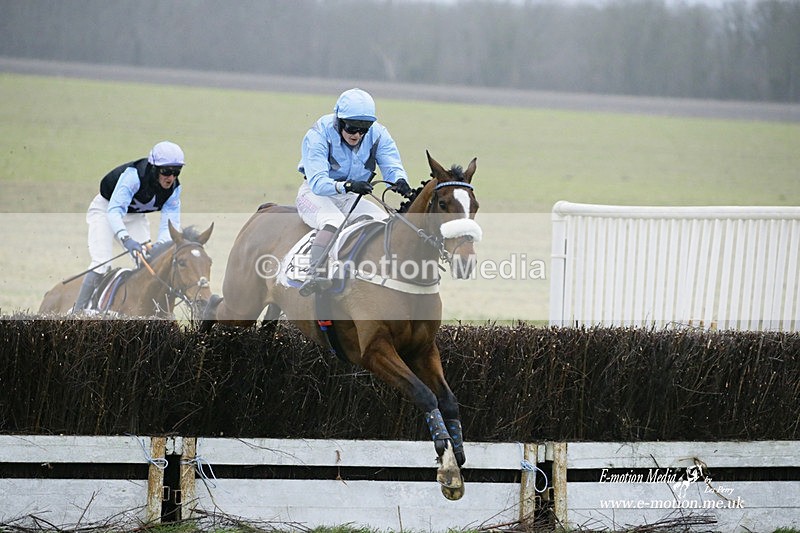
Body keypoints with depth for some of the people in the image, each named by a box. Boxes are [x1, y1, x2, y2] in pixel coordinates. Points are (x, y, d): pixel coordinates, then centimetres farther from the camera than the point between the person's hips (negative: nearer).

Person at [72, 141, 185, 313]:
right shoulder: (134, 175, -37)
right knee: (102, 264, -19)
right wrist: (126, 239, -61)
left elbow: (170, 223, -25)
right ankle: (78, 313, -14)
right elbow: (114, 210, -45)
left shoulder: (174, 188, -19)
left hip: (135, 217, 5)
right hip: (105, 209, -5)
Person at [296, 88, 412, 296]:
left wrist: (400, 181, -39)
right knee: (335, 221, -37)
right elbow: (317, 182, -30)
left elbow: (392, 166, -14)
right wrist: (346, 185, -48)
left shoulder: (378, 134, -8)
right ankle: (315, 274, -54)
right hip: (316, 194, -5)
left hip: (352, 199, 5)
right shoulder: (319, 135, -21)